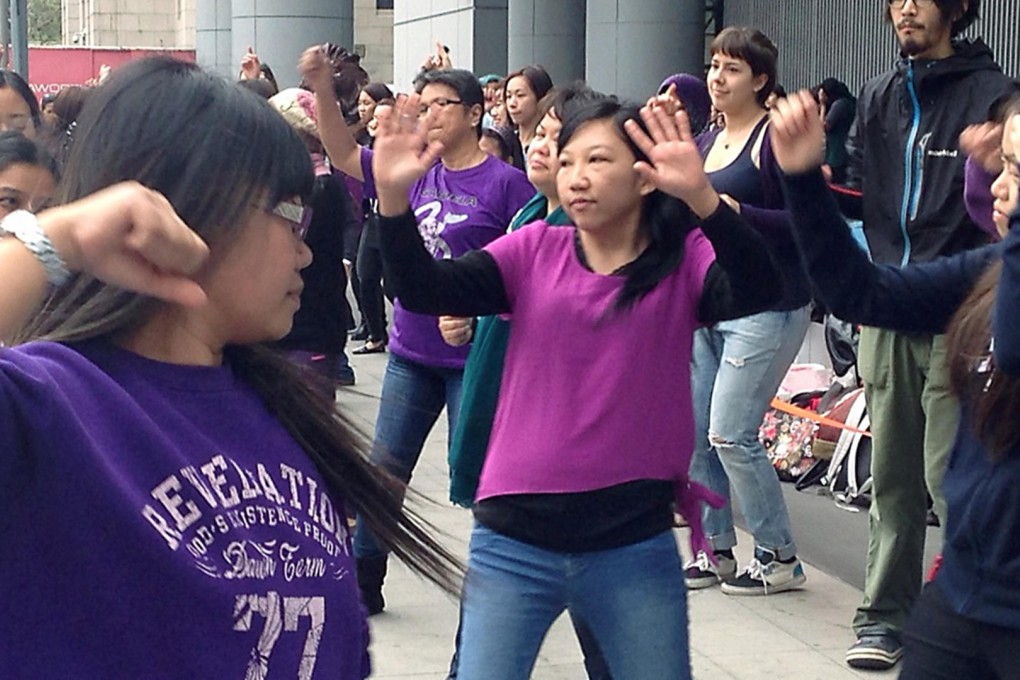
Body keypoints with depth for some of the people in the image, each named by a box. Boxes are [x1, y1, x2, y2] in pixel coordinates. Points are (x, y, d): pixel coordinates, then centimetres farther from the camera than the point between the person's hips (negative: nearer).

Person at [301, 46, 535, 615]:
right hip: (411, 353, 6)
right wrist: (323, 89, -7)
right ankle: (362, 582, 25)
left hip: (475, 358, -6)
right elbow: (344, 154, 5)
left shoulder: (506, 182, -10)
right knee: (383, 472, 13)